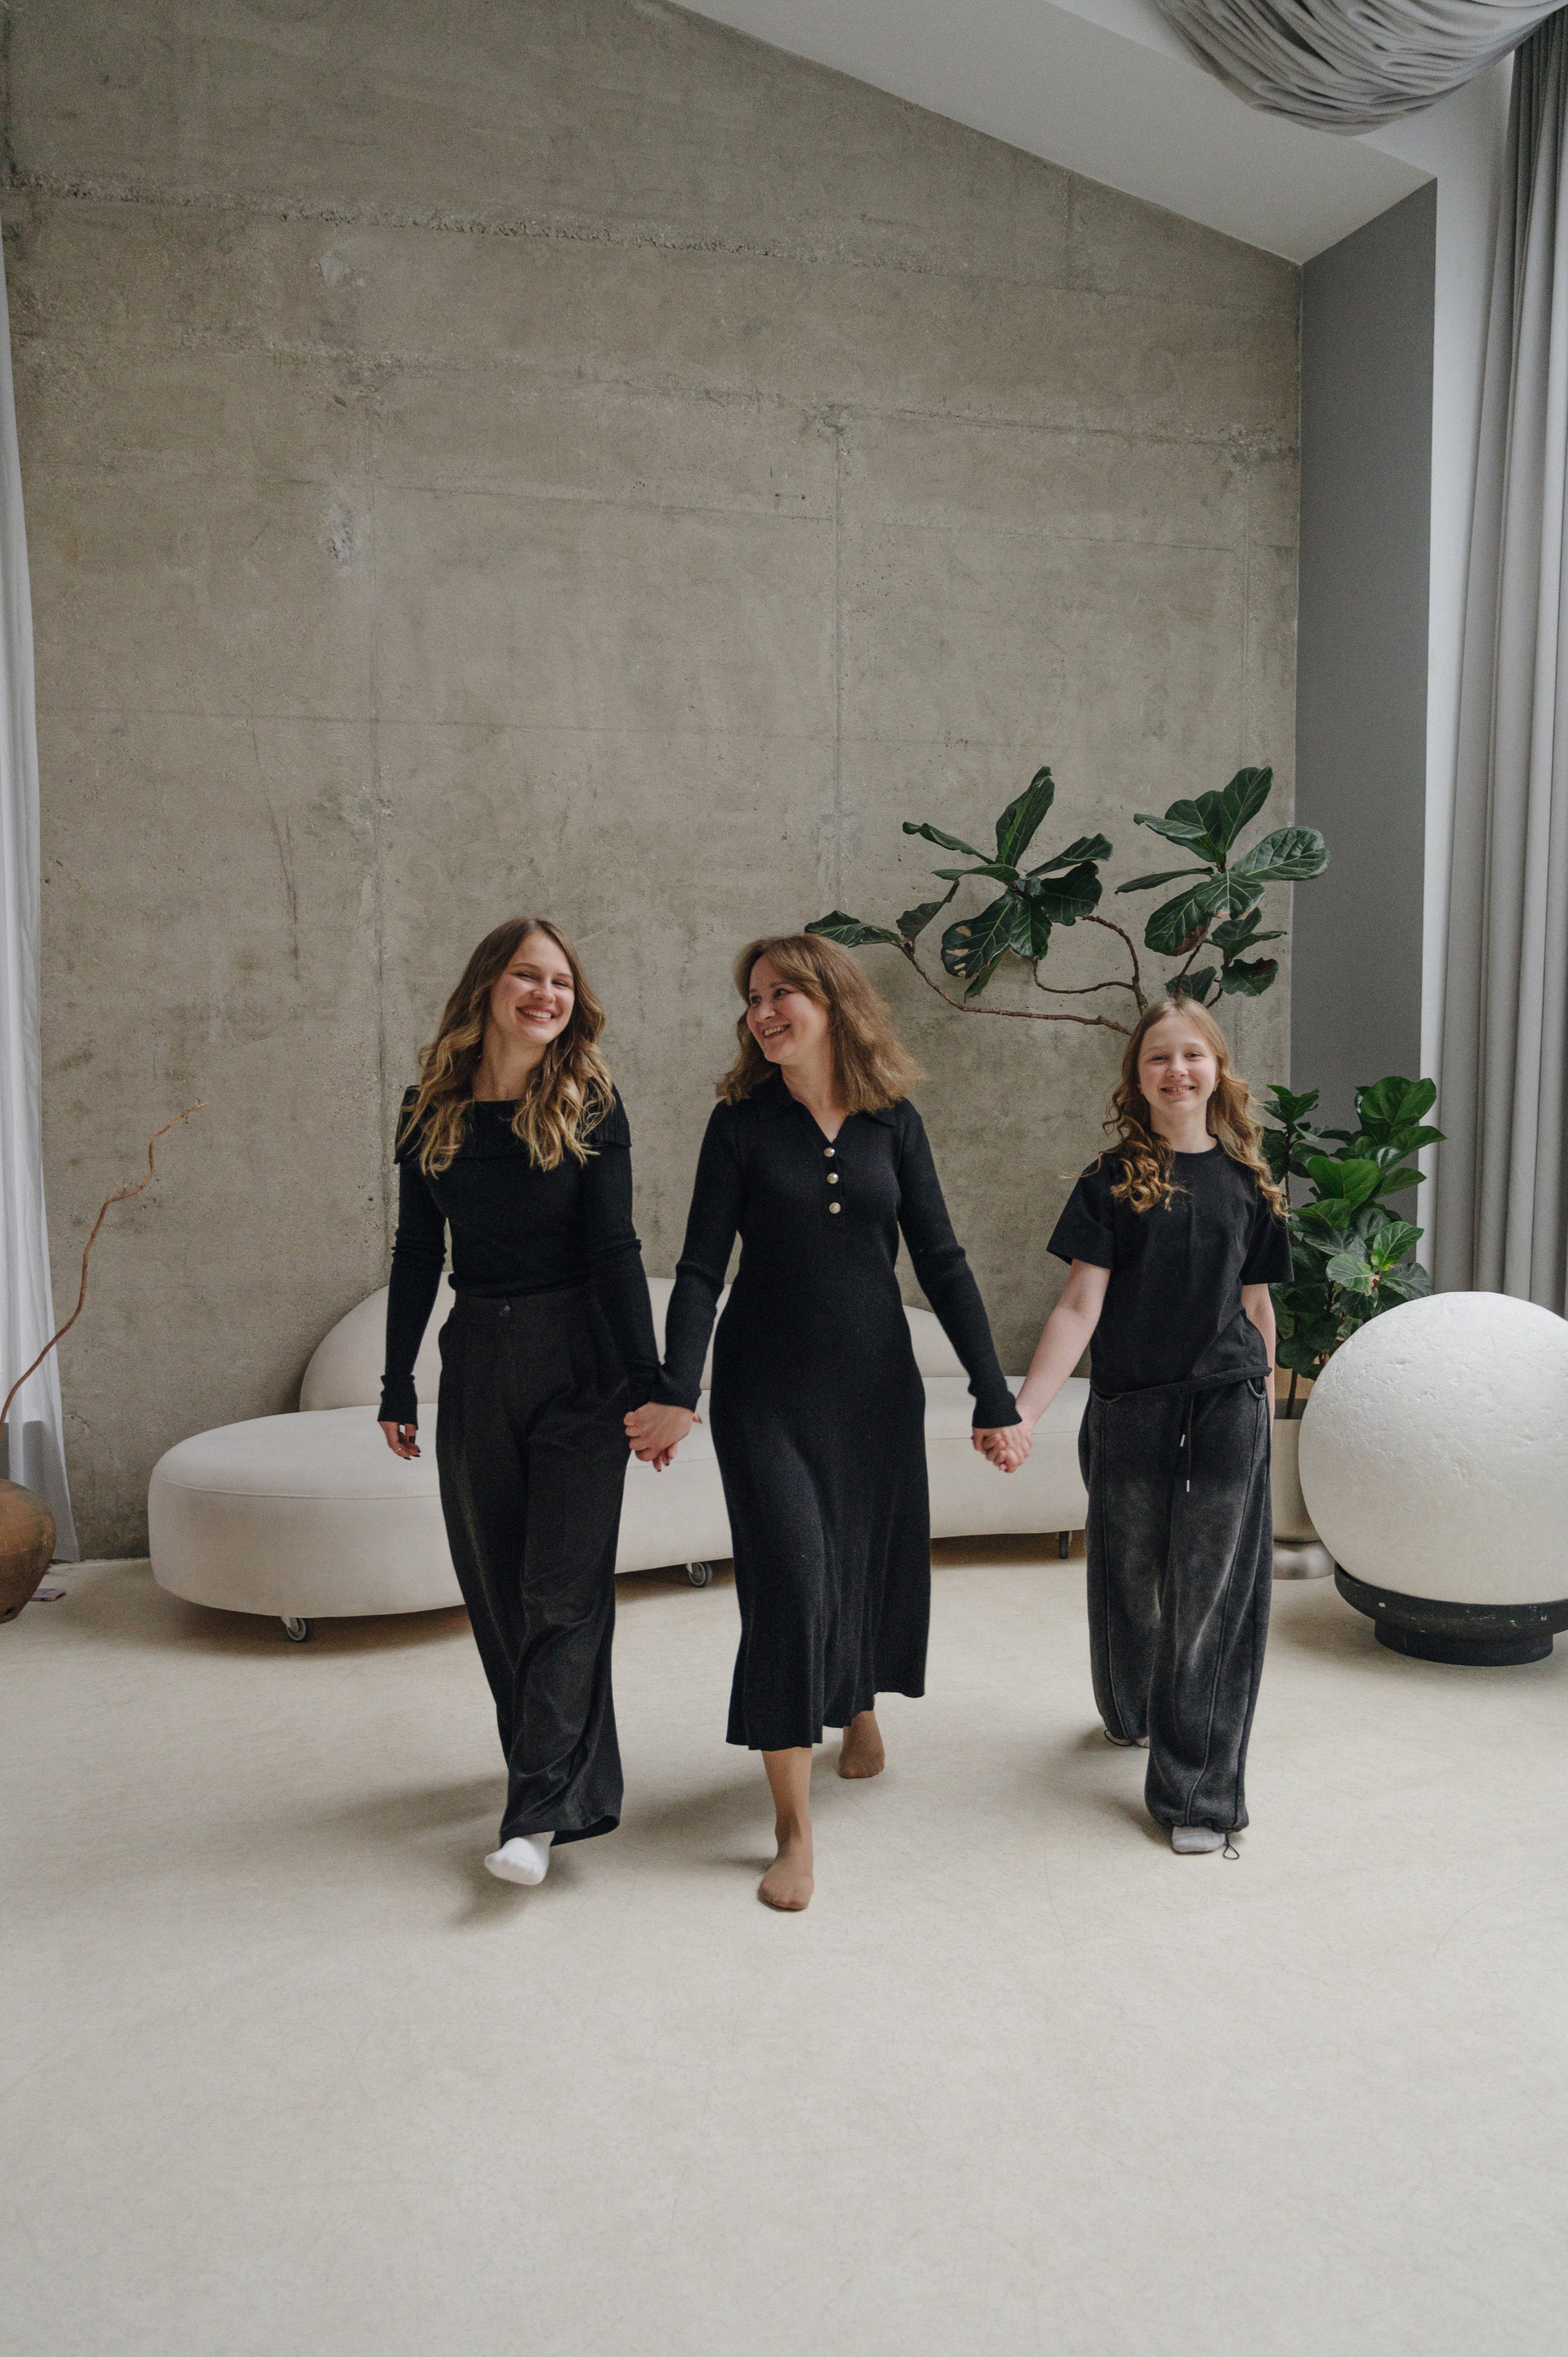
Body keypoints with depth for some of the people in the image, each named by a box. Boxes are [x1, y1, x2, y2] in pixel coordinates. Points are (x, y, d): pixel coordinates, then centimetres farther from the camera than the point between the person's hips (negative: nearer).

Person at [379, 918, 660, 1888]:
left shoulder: (591, 1106, -6)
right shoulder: (433, 1114, 4)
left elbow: (614, 1248, -8)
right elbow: (418, 1255, 8)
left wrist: (647, 1382, -11)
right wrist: (399, 1385, 9)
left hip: (578, 1363, -4)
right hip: (478, 1362, 4)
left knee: (564, 1588, -5)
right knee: (497, 1585, 12)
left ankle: (542, 1810, -1)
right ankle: (559, 1765, 31)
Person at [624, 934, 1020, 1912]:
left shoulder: (893, 1123, 0)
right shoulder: (743, 1123, -5)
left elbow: (941, 1261, 1)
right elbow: (702, 1269, -9)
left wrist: (995, 1393, -3)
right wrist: (677, 1394, -22)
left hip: (876, 1382, 3)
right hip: (766, 1390, -2)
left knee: (876, 1558, 15)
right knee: (790, 1582, -8)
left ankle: (861, 1705, 48)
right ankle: (795, 1830, 3)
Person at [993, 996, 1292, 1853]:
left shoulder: (1246, 1182, 4)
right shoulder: (1112, 1181, -3)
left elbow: (1256, 1306, 11)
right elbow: (1080, 1307, -9)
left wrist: (1264, 1410, 15)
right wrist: (1022, 1408, -18)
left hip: (1226, 1412, 1)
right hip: (1129, 1411, -1)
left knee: (1211, 1598, 2)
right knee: (1131, 1582, 13)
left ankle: (1199, 1790, 13)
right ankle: (1132, 1713, 43)